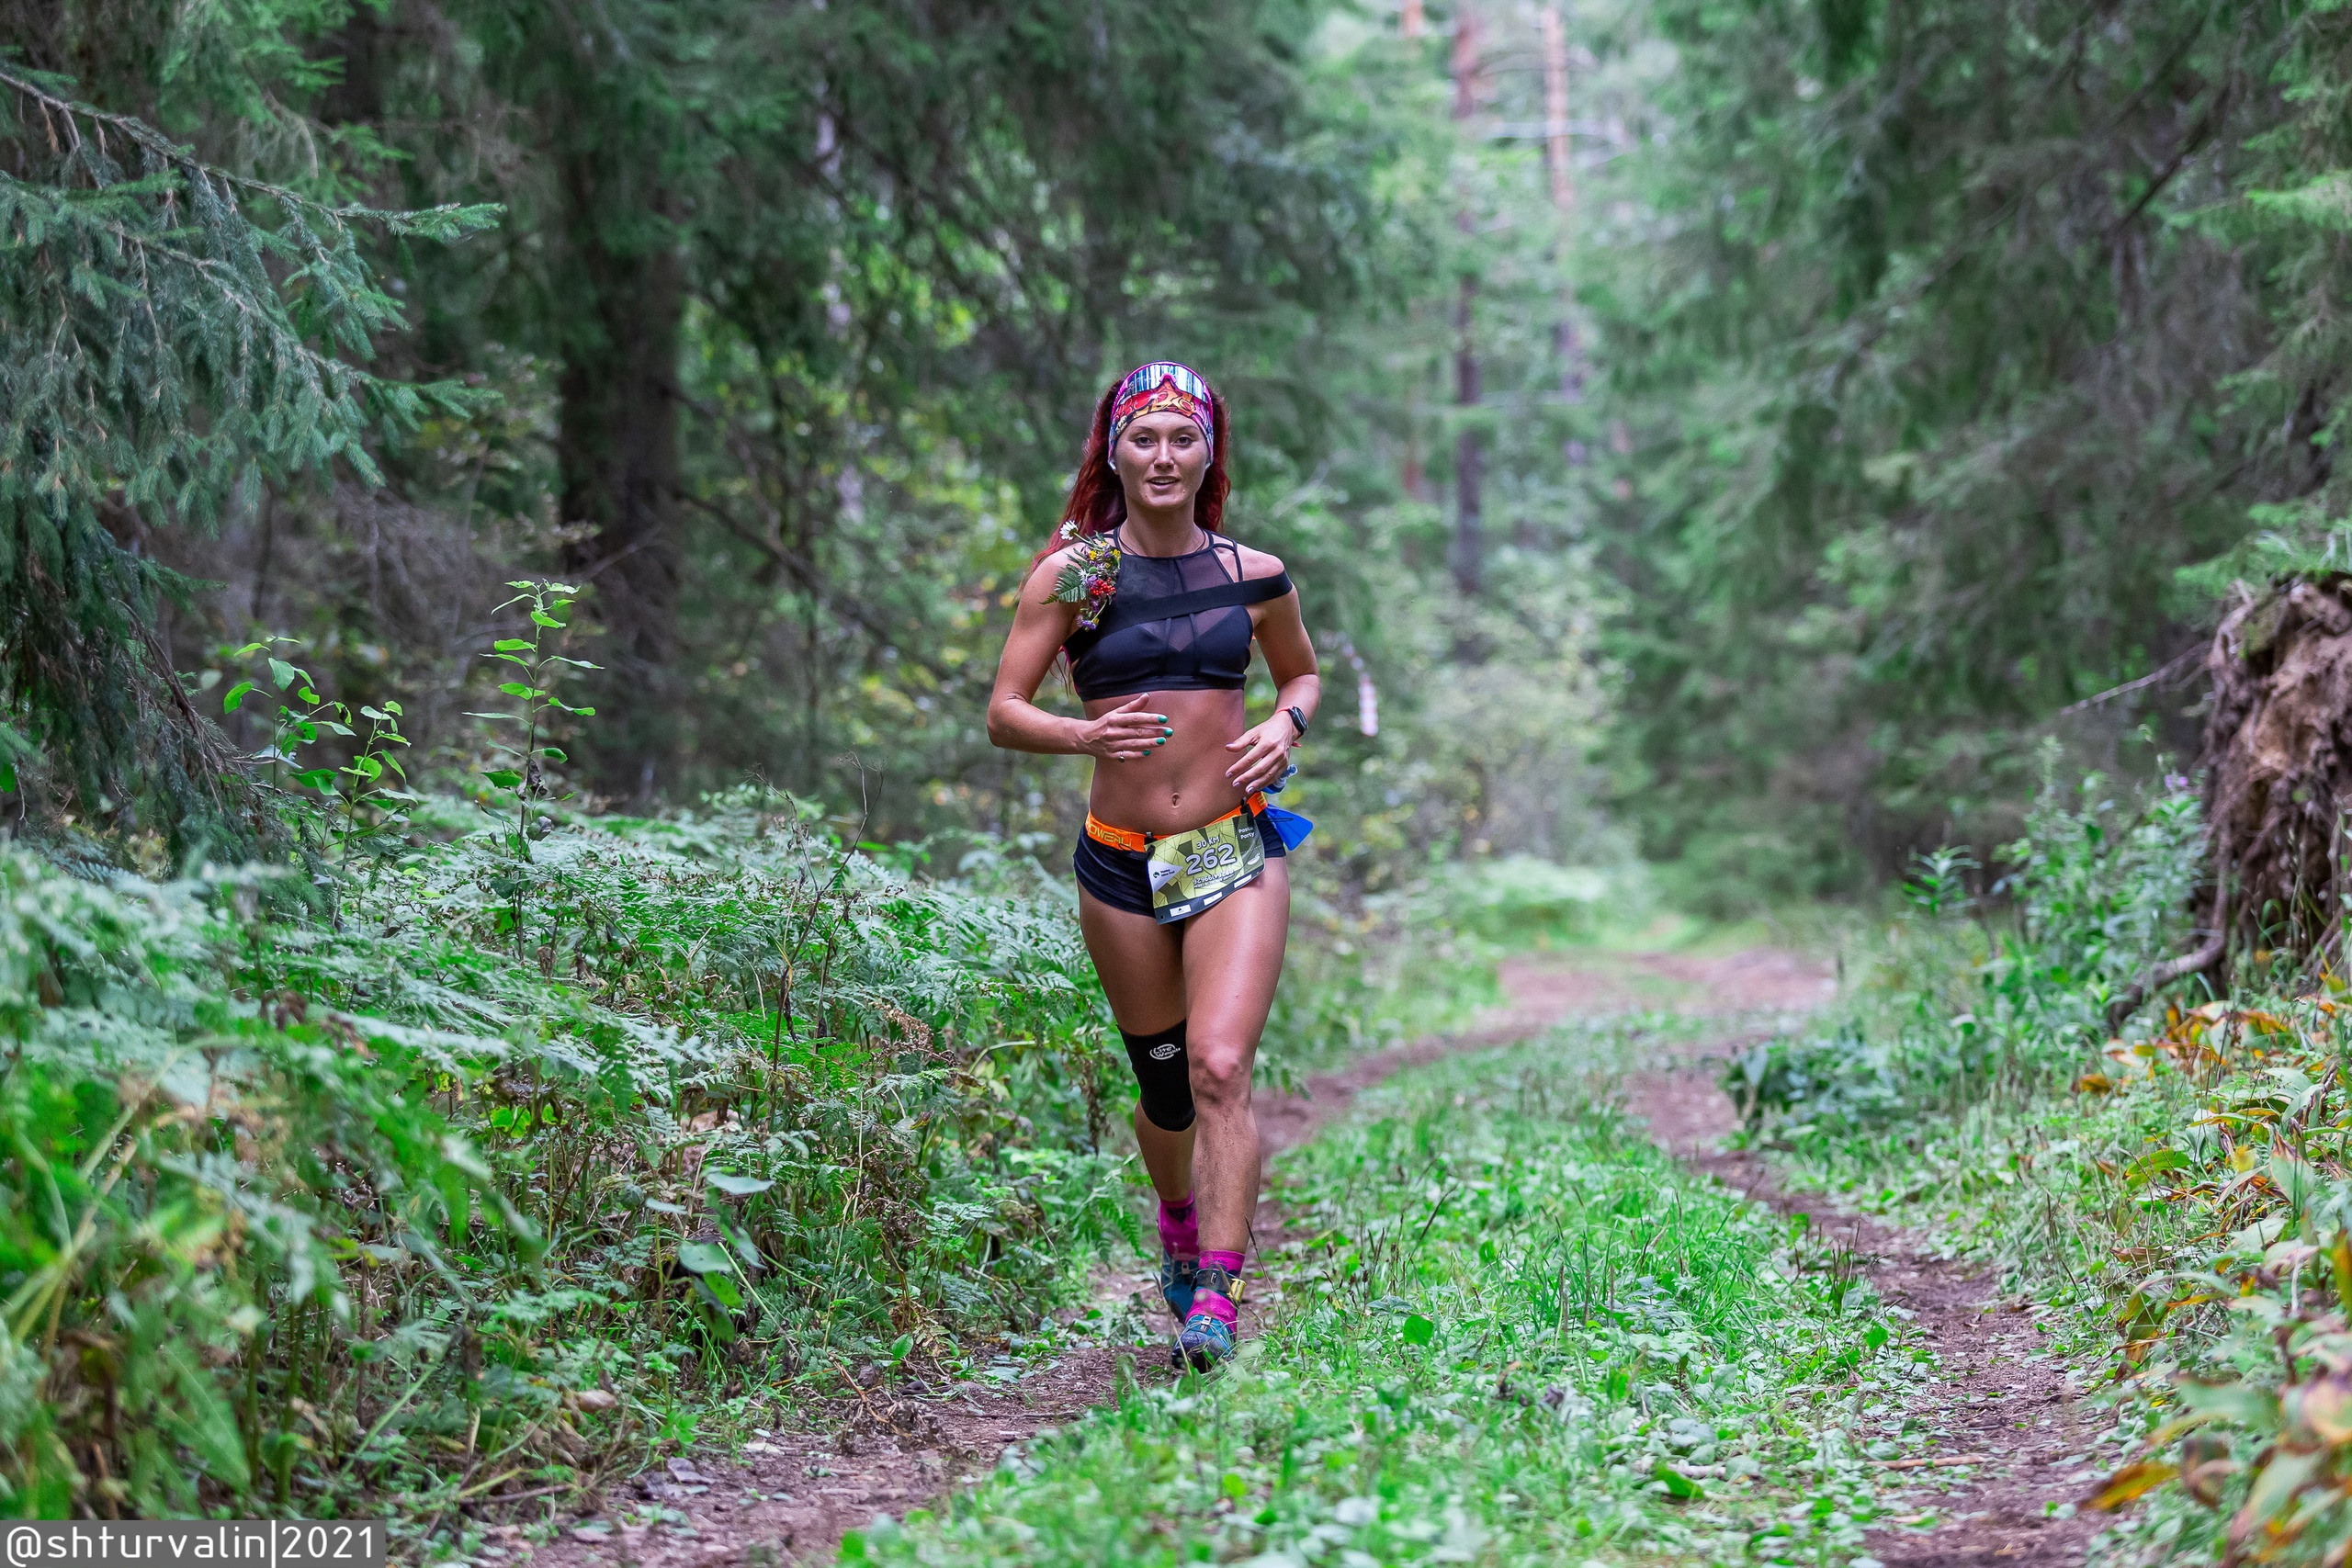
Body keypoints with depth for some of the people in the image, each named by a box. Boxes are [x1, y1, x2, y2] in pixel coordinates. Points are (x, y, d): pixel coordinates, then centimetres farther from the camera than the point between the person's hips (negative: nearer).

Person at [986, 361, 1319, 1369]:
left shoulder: (1253, 576, 3)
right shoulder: (1072, 576, -1)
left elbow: (1302, 673, 21)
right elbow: (1003, 714, 0)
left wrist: (1286, 725, -1)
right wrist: (1085, 734, -20)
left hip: (1235, 852, 0)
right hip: (1121, 864, 0)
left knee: (1220, 1066, -18)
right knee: (1164, 1088, 12)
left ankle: (1214, 1297, -18)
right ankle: (1177, 1217, 43)